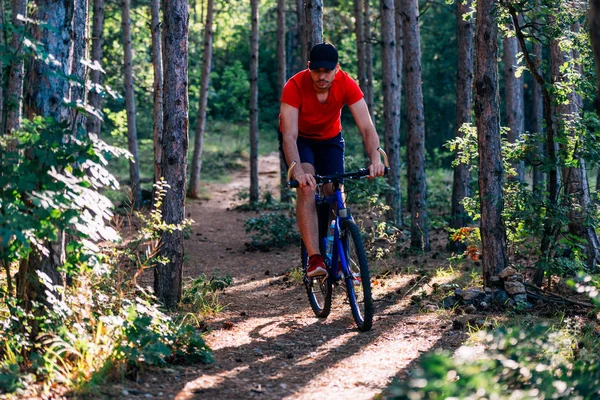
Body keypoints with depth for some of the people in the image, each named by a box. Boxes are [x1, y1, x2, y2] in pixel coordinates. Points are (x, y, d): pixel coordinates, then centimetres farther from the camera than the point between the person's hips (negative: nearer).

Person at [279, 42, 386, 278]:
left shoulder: (346, 85, -27)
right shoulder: (295, 86, -33)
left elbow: (366, 127, -31)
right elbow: (289, 135, -39)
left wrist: (375, 159, -49)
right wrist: (298, 171, -54)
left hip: (330, 139, 3)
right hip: (299, 140, -3)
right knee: (307, 188, -26)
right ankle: (314, 258, -33)